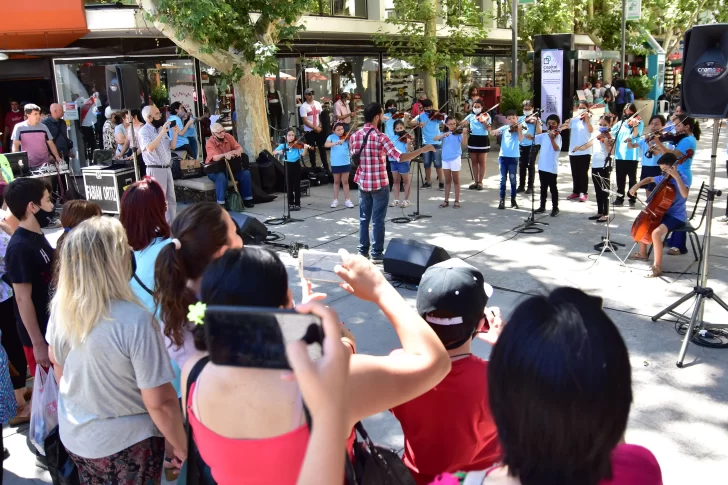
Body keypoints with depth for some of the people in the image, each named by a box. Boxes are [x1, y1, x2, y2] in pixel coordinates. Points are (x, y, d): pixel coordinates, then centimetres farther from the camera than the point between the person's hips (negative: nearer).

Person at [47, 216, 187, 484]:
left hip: (73, 435, 6)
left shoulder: (61, 305, -12)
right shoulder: (134, 320, -32)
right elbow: (159, 401, -25)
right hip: (125, 443, -5)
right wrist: (181, 446, -9)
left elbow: (56, 361, 7)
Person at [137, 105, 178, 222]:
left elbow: (172, 146, 16)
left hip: (167, 168, 8)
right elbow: (150, 148, -27)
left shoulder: (161, 128, 11)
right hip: (155, 169, -8)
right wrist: (162, 133, -25)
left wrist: (175, 134, -1)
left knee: (171, 199, 13)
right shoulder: (144, 131, -11)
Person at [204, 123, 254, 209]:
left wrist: (237, 152, -32)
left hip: (229, 166, 5)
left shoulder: (228, 136, -2)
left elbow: (240, 148, -6)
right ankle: (221, 203, -31)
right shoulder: (210, 142, -17)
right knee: (221, 177, -37)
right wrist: (225, 155, -52)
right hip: (214, 169, -5)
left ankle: (247, 199, -6)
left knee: (246, 173, -15)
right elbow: (215, 157, -32)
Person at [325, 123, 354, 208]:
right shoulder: (331, 137, -3)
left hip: (345, 163, 0)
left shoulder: (347, 137, -2)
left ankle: (347, 200, 14)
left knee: (345, 181, 8)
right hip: (335, 163, 0)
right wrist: (336, 143, -34)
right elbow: (326, 145, -20)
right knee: (336, 182, 12)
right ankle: (335, 200, 20)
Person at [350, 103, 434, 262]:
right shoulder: (380, 137, -17)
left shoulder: (354, 136, 1)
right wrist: (422, 150, -18)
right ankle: (377, 254, 9)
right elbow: (399, 157, -24)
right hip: (379, 184, -5)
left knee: (364, 218, 15)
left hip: (362, 183, 5)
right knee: (378, 220, 3)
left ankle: (363, 250, 21)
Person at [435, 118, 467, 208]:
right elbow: (435, 139, -7)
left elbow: (464, 142, -18)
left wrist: (464, 133, -35)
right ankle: (446, 200, 17)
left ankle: (457, 201, 10)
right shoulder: (444, 133, 8)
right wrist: (443, 135, -24)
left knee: (456, 180, 3)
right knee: (447, 180, 11)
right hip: (445, 158, 3)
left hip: (455, 158, -3)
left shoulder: (458, 133, -3)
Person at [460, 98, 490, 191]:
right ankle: (475, 182, 16)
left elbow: (489, 128, -15)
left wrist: (485, 122, -34)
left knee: (482, 162, 2)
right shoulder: (470, 116, 8)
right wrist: (465, 122, -15)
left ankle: (480, 182, 8)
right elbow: (461, 124, 6)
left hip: (483, 140, -4)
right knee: (474, 162, 9)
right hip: (472, 140, 4)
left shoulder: (486, 116, -4)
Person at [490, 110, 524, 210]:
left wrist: (519, 129, -27)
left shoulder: (518, 129, 0)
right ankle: (502, 200, 12)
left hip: (513, 157, -2)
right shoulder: (504, 128, 8)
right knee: (503, 179, 5)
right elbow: (492, 132, 0)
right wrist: (495, 131, -21)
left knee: (512, 178, 3)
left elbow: (521, 139, -17)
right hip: (503, 156, 2)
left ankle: (513, 200, 14)